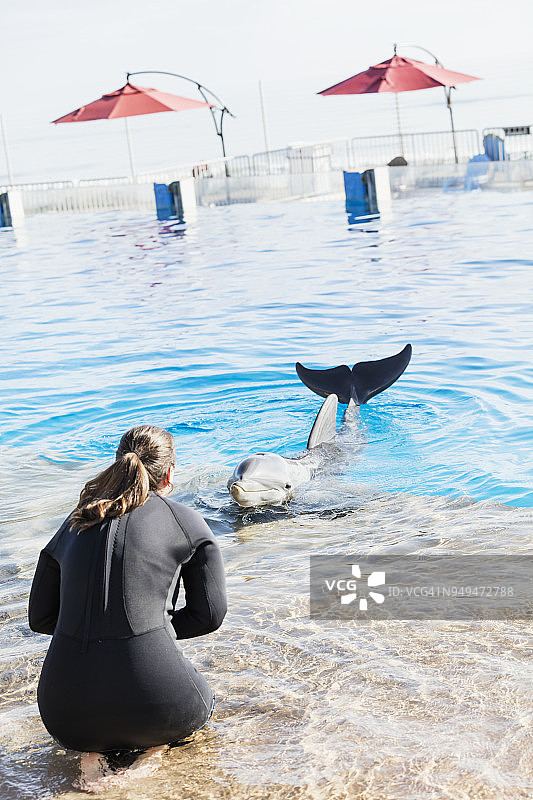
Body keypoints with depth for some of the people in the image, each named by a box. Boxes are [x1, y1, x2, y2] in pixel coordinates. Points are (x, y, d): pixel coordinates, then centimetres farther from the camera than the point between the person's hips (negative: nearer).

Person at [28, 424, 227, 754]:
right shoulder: (184, 521, 3)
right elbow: (210, 614, 5)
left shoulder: (74, 525, 13)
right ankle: (152, 748, 4)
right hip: (150, 699, -3)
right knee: (201, 702, 33)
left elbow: (40, 617, 19)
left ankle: (92, 752, 10)